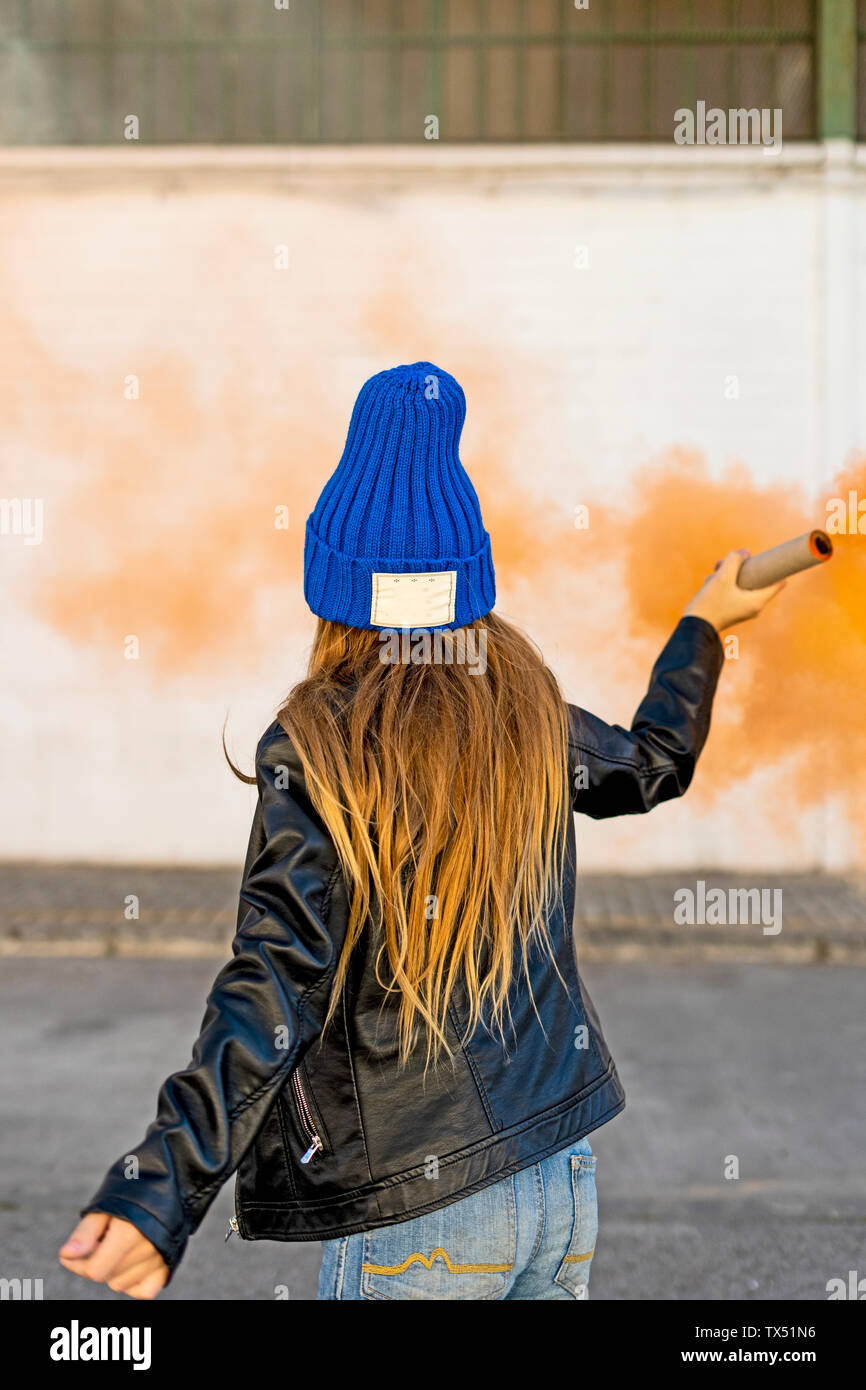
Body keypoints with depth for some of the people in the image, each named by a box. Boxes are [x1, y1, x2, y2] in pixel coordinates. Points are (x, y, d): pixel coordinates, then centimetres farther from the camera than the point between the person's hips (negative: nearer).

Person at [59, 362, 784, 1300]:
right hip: (563, 1185, 6)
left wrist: (158, 1196, -29)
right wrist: (707, 621, 41)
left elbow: (278, 986, -23)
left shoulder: (314, 752, -14)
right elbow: (653, 765, 23)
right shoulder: (530, 716, 2)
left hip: (412, 1225, -5)